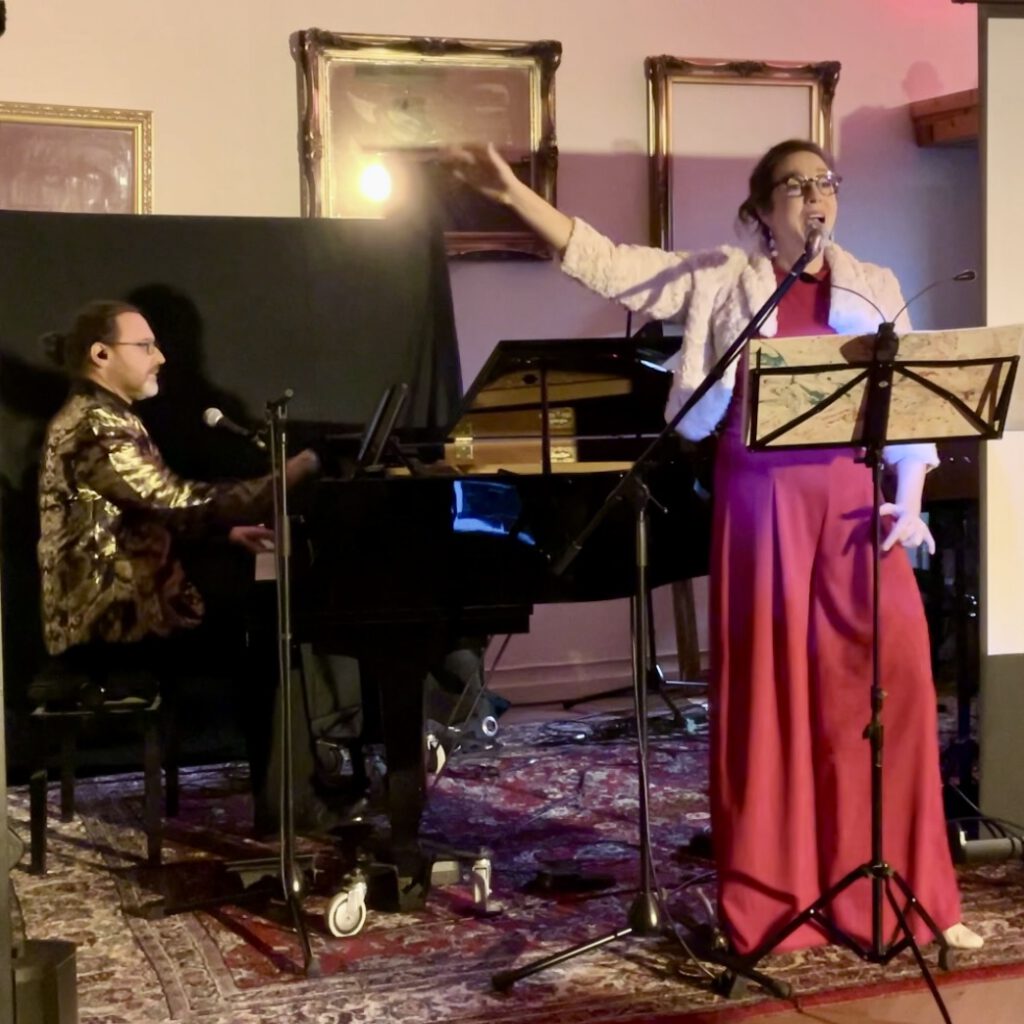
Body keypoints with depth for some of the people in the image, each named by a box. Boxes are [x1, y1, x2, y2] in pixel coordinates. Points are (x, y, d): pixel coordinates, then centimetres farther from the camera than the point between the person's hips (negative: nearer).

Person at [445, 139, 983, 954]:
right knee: (767, 686, 1)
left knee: (890, 680, -3)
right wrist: (513, 194, -7)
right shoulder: (721, 280, 6)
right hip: (759, 497, -1)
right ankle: (772, 898, 14)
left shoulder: (875, 288, 12)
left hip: (850, 496, 2)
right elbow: (605, 263, 1)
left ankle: (906, 894, 10)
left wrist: (910, 501, -4)